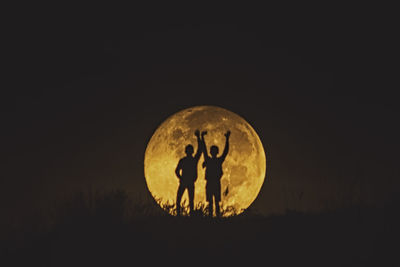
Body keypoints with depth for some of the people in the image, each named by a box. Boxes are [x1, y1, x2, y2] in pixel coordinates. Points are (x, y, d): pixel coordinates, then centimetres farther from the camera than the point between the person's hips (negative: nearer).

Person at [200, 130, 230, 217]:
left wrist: (227, 139, -10)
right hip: (209, 183, 1)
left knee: (217, 202, -2)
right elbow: (204, 149, 4)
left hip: (217, 183, -1)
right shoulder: (208, 160, 8)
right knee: (210, 202, 2)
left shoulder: (220, 160, 5)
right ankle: (210, 216, 2)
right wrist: (202, 137, -2)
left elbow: (226, 151, -2)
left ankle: (218, 216, -4)